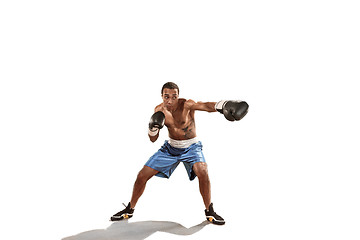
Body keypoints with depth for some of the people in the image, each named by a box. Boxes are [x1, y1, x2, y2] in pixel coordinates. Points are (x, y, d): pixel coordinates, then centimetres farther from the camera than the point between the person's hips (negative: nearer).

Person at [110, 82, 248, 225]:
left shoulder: (186, 105, -24)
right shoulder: (159, 110, -10)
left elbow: (205, 106, -46)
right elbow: (153, 139, -4)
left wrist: (221, 105, -68)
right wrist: (152, 128, -27)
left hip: (191, 147, -3)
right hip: (170, 147, 4)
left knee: (202, 172, -31)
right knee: (142, 175, -1)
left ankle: (209, 211, -8)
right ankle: (129, 210, 23)